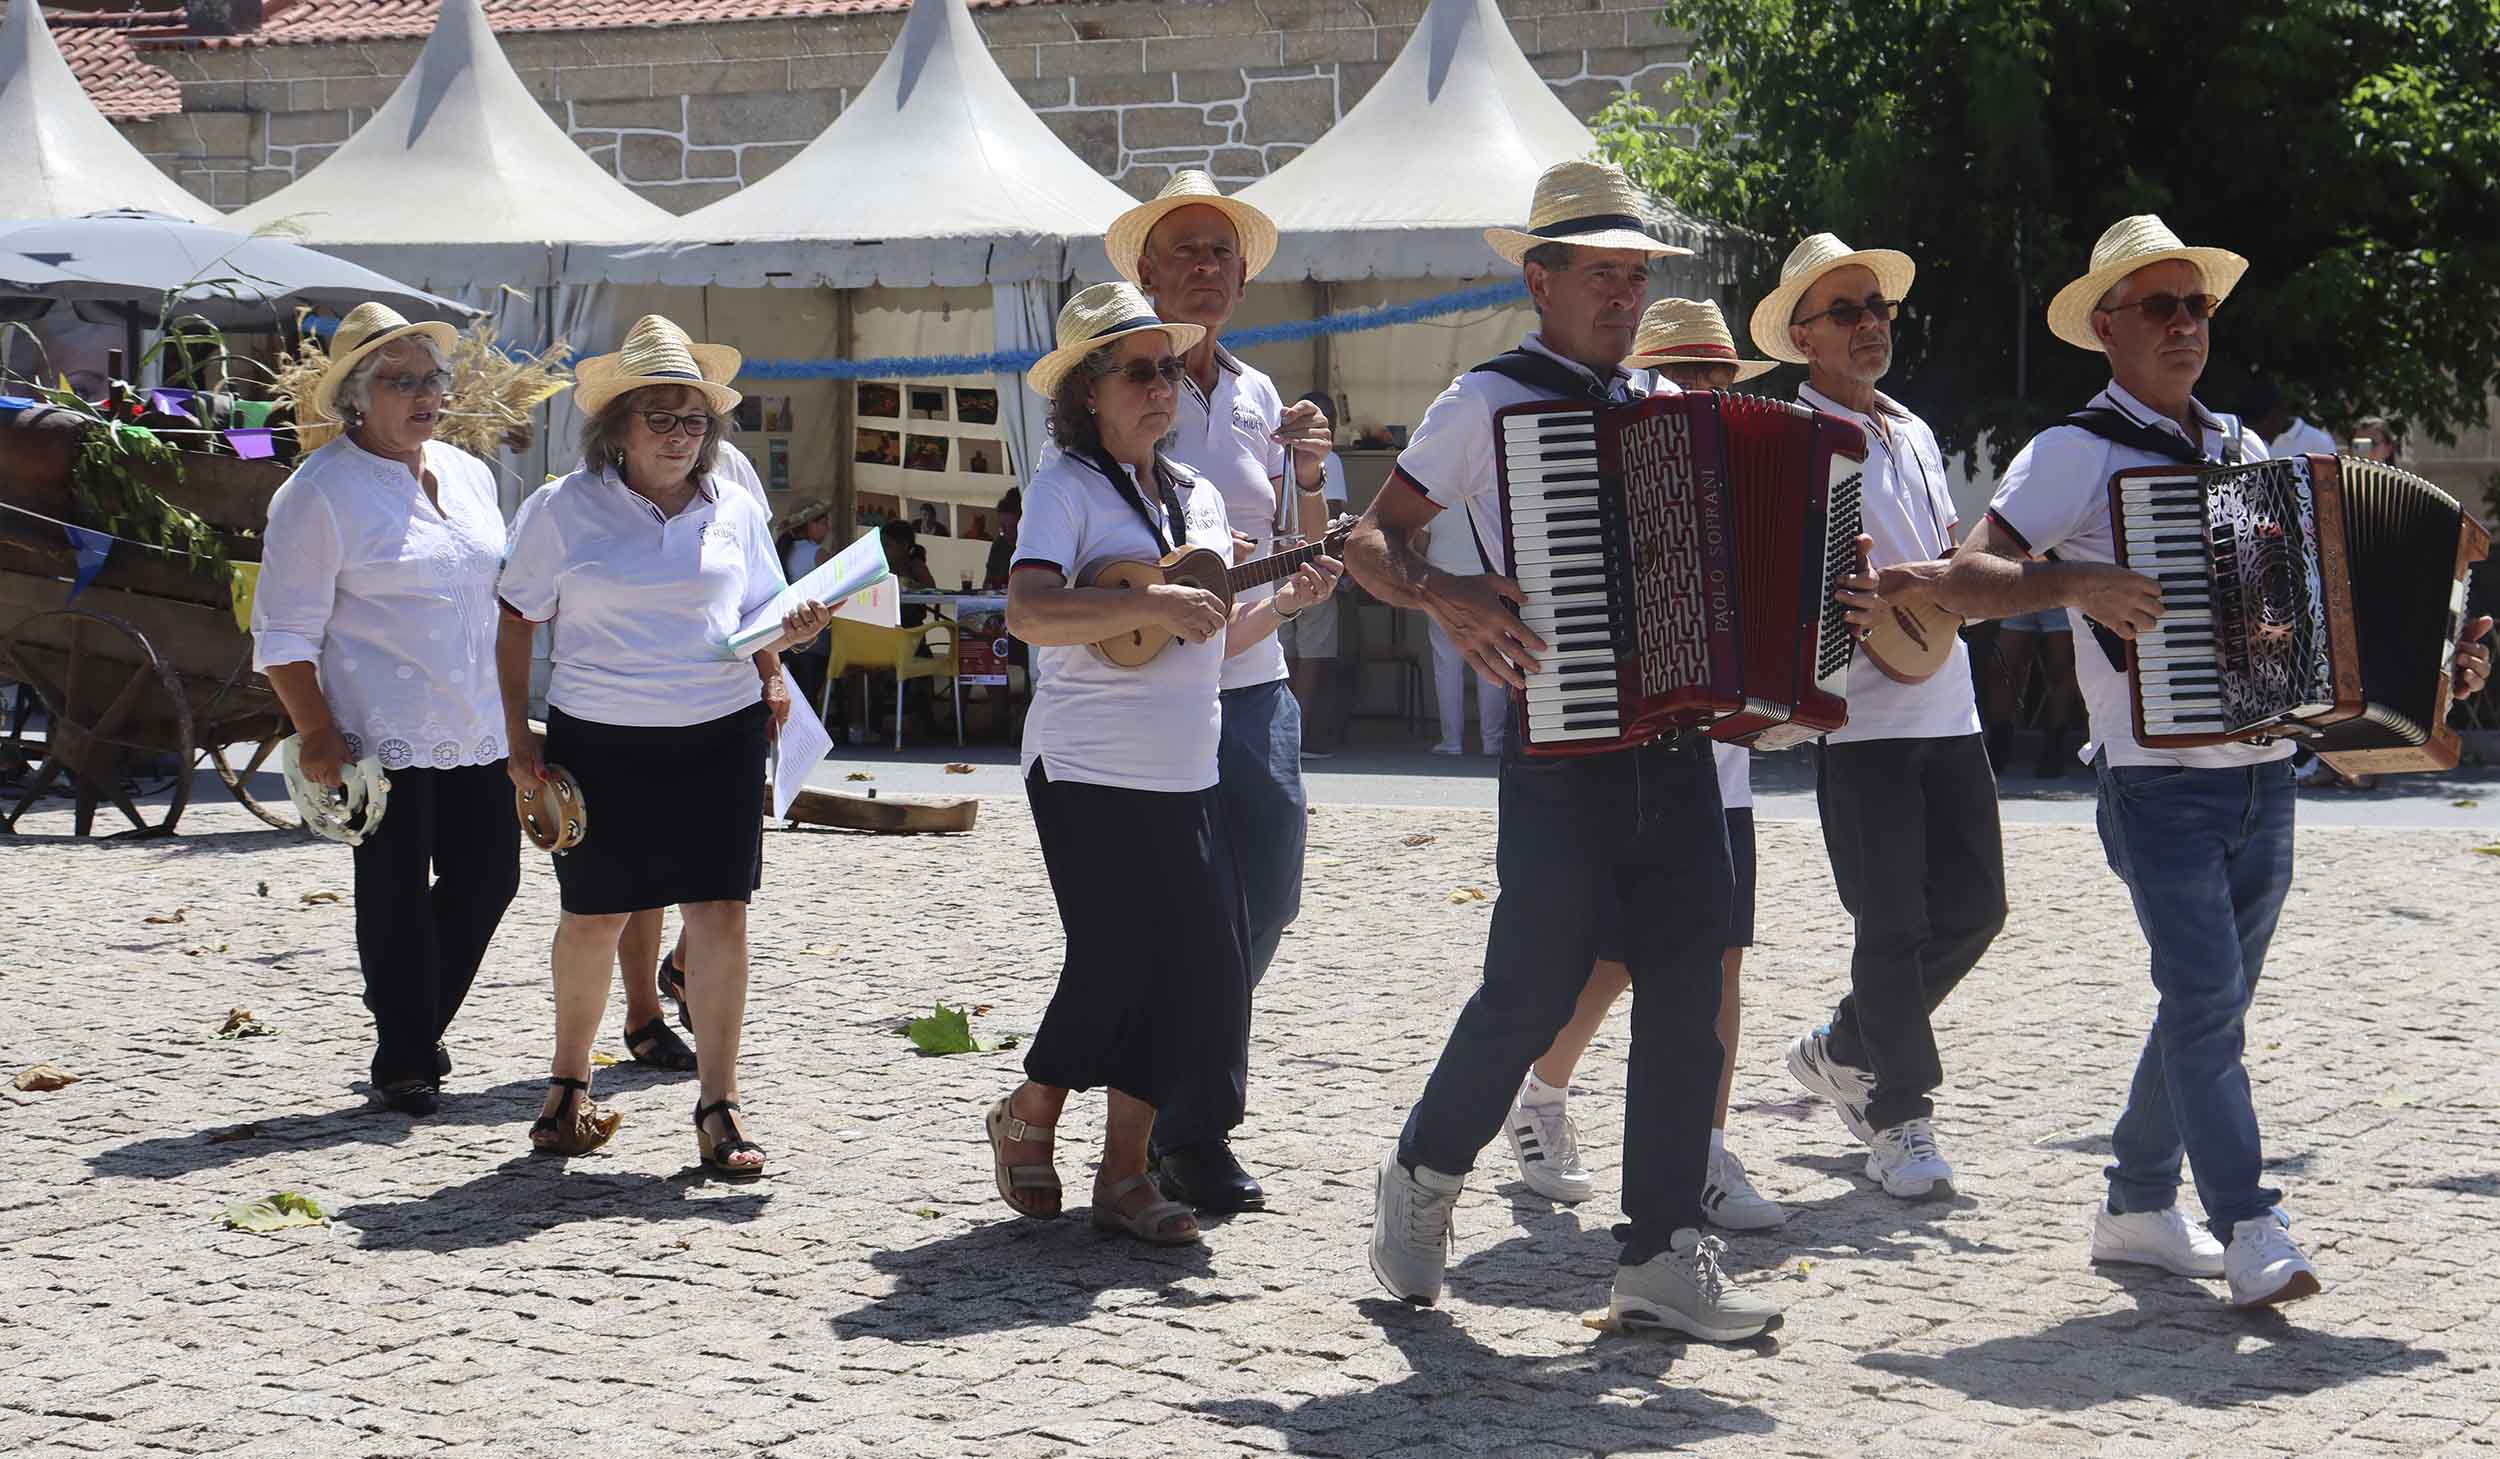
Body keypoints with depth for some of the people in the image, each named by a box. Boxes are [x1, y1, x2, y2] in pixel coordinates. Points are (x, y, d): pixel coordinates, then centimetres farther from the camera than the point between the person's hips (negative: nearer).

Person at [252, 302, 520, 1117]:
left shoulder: (468, 476, 14)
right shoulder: (321, 492, -7)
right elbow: (284, 633, -9)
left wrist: (518, 711, 19)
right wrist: (317, 734, -16)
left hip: (475, 731, 7)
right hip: (384, 735, -7)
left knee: (488, 878, 8)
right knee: (396, 895, -1)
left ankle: (418, 1027, 27)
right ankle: (403, 1065, 10)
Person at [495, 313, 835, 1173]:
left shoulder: (733, 512, 8)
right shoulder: (564, 510, 0)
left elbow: (758, 625, 16)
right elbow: (516, 625, 4)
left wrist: (791, 633, -8)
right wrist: (518, 738, -2)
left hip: (720, 732, 2)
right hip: (599, 738, -2)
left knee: (719, 910, -4)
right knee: (595, 916, 6)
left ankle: (718, 1104, 2)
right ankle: (569, 1084, 27)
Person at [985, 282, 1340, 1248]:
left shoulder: (1199, 497, 16)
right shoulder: (1068, 485, -6)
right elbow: (1029, 614, -22)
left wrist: (1283, 603, 7)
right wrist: (1150, 604, -27)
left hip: (1186, 776, 7)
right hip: (1089, 771, -7)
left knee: (1205, 976, 1)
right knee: (1119, 964, -8)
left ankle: (1124, 1174, 12)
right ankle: (1028, 1121, 19)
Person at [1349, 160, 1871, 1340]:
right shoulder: (1487, 404, 0)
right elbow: (1369, 541, 0)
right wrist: (1448, 597, -19)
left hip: (1677, 746, 6)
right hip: (1560, 746, -5)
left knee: (1685, 998, 2)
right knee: (1535, 989, -4)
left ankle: (1661, 1253, 8)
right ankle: (1422, 1178, 20)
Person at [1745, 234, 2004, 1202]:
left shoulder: (1913, 432, 19)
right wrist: (1894, 582, -25)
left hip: (1946, 711, 7)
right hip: (1858, 716, -7)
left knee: (1972, 908, 8)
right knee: (1894, 924, -4)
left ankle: (1842, 1050, 27)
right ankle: (1900, 1117, 9)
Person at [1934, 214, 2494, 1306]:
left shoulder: (2246, 451, 16)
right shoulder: (2077, 453, -4)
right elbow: (1962, 582, -11)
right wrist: (2075, 581, -27)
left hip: (2262, 777, 7)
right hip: (2158, 780, -7)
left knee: (2209, 1000, 12)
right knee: (2207, 991, -15)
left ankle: (2138, 1210, 24)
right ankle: (2250, 1231, -17)